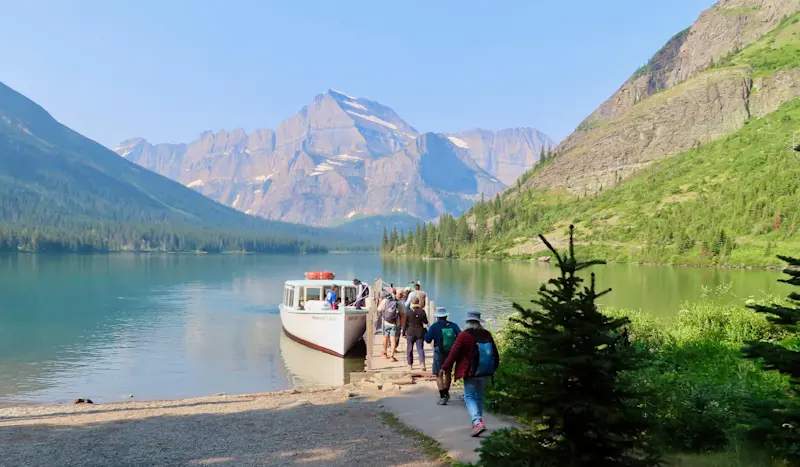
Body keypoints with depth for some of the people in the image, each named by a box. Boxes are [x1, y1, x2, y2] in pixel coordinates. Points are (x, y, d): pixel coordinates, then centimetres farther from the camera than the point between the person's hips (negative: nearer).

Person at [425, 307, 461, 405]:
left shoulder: (434, 326, -8)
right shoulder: (453, 325, -1)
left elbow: (428, 340, -9)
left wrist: (426, 333, 11)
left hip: (439, 353, -4)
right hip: (451, 353, 4)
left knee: (439, 375, 1)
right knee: (448, 373, 20)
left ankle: (443, 397, -8)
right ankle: (446, 394, 34)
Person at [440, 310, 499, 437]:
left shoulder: (464, 335, -12)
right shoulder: (487, 335, 5)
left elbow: (454, 353, -12)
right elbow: (495, 353, 13)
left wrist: (445, 367, -3)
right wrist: (494, 367, 28)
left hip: (471, 373, -5)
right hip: (486, 373, 5)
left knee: (470, 397, 0)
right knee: (479, 396, 18)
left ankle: (478, 422, -18)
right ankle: (477, 421, 24)